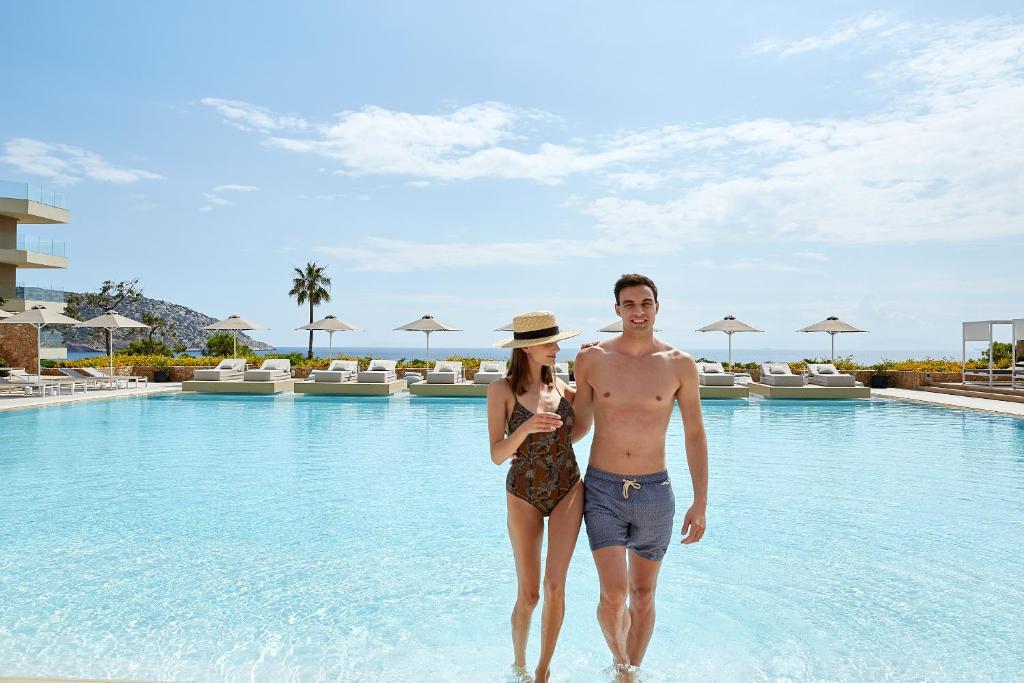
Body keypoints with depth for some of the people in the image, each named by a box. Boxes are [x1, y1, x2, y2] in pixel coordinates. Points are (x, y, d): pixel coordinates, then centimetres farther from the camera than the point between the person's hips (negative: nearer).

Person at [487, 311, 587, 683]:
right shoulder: (502, 389, -11)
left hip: (568, 491, 3)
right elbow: (497, 455, -13)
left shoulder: (560, 385, 1)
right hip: (524, 496, -3)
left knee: (555, 586, -1)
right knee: (529, 593, 4)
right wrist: (527, 427, -30)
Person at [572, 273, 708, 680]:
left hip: (655, 493, 1)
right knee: (613, 595, -9)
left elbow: (695, 435, 3)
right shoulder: (591, 360, -2)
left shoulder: (680, 365, -2)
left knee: (643, 596, 11)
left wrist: (700, 502, 0)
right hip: (602, 491, -1)